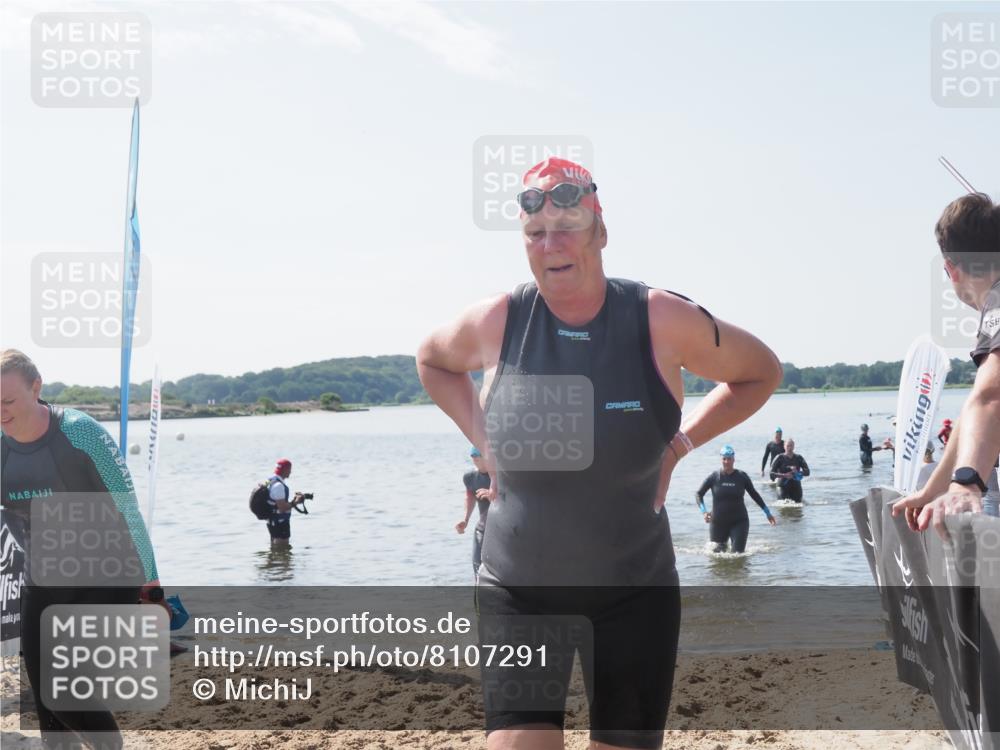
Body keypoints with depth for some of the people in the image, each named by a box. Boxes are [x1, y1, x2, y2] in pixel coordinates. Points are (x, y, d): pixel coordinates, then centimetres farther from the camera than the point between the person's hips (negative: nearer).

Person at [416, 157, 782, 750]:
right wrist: (482, 439, 5)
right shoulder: (496, 321, -5)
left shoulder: (663, 321, -8)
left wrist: (680, 443, -1)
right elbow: (434, 361, 19)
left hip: (634, 592, 0)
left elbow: (762, 373, 8)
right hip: (517, 590, 0)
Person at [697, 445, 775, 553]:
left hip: (739, 521, 0)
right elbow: (698, 494, 1)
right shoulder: (714, 477, -4)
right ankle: (721, 546, 40)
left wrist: (767, 512, 13)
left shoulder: (742, 476, -2)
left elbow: (754, 494, 10)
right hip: (718, 522, 0)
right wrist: (704, 511, -15)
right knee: (717, 552, 6)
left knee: (738, 552, -8)